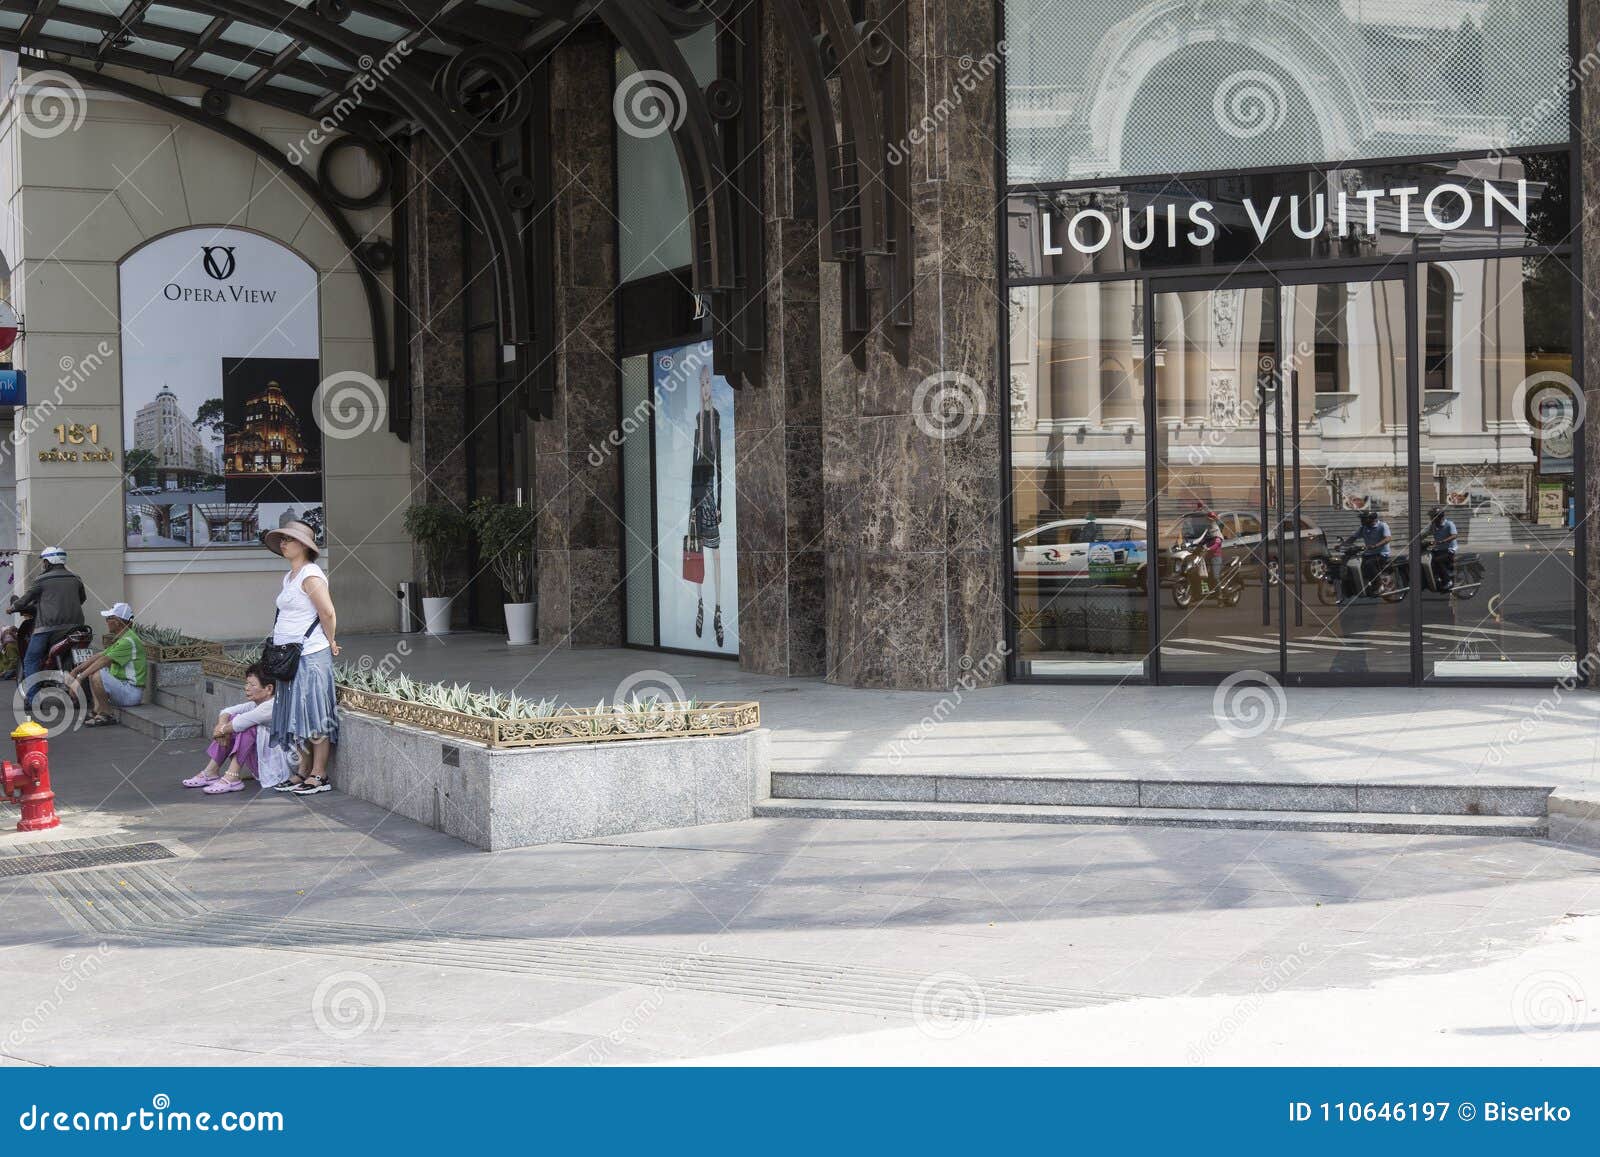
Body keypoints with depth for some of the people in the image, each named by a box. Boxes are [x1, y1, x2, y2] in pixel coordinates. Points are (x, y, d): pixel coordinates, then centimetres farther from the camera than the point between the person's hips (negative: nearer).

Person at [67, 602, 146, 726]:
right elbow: (100, 656, 16)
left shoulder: (128, 641, -19)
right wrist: (77, 669, 8)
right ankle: (98, 711, 8)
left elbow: (103, 661, -24)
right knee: (92, 671, 23)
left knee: (96, 675, -29)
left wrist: (80, 677, -25)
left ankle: (106, 715, -13)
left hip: (131, 694, -11)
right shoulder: (121, 639, 16)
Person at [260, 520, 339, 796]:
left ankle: (319, 776, 1)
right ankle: (303, 771, 20)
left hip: (311, 656, -9)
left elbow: (327, 612, -20)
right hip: (291, 657, 9)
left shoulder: (310, 575, -14)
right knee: (296, 716, 12)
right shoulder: (290, 577, 15)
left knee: (314, 716, -4)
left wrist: (329, 642, -8)